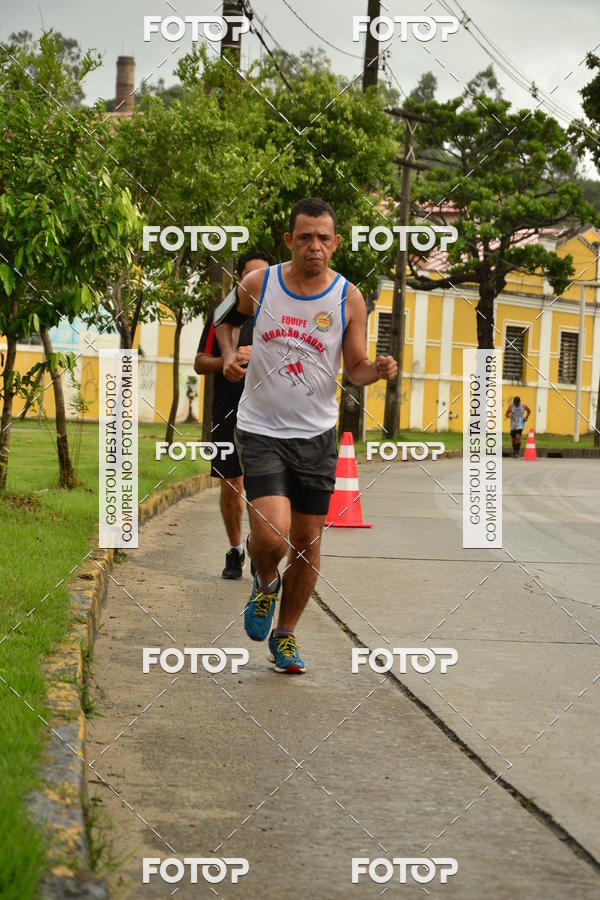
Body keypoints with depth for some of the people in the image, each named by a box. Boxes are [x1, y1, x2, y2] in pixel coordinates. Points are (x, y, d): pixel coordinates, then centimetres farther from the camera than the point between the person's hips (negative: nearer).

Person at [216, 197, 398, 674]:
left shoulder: (349, 298, -3)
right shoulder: (258, 283, -3)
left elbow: (356, 367, 3)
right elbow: (225, 317, 17)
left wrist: (378, 369, -19)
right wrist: (229, 353, -1)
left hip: (316, 434, 2)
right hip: (260, 429, -2)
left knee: (308, 541, 6)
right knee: (271, 535, -18)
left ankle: (286, 634, 26)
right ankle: (266, 583, 18)